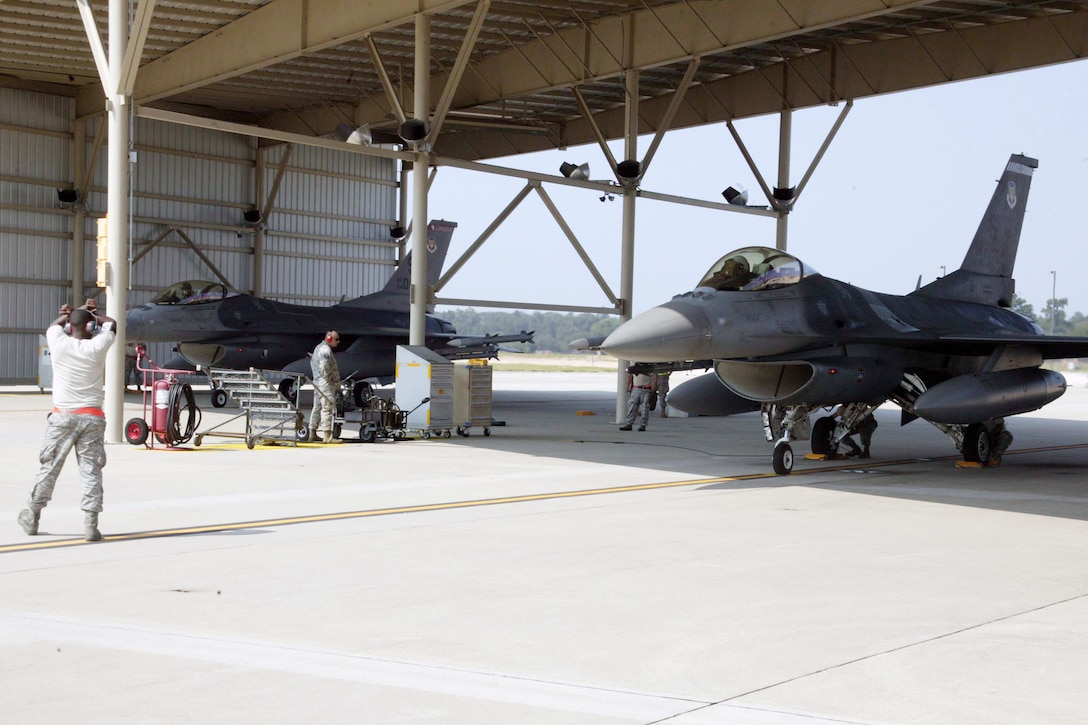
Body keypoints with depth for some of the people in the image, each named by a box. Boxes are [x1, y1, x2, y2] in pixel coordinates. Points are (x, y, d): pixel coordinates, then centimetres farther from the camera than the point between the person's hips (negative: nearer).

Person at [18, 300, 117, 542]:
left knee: (49, 467, 10)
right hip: (92, 417, -1)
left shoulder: (59, 343, -3)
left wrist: (71, 314, 35)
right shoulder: (97, 346, -3)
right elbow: (111, 323, 19)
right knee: (91, 471, 0)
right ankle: (90, 524, -5)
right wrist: (92, 315, 27)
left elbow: (54, 325, 23)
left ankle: (31, 518, 21)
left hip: (62, 416, 1)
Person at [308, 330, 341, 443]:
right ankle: (326, 436, -18)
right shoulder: (326, 350, -15)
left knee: (317, 407, 15)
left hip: (317, 382, 11)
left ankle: (312, 433, 22)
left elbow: (312, 362, 26)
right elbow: (324, 368, -23)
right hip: (326, 384, -11)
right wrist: (329, 380, -13)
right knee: (327, 408, -13)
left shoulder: (318, 347, 18)